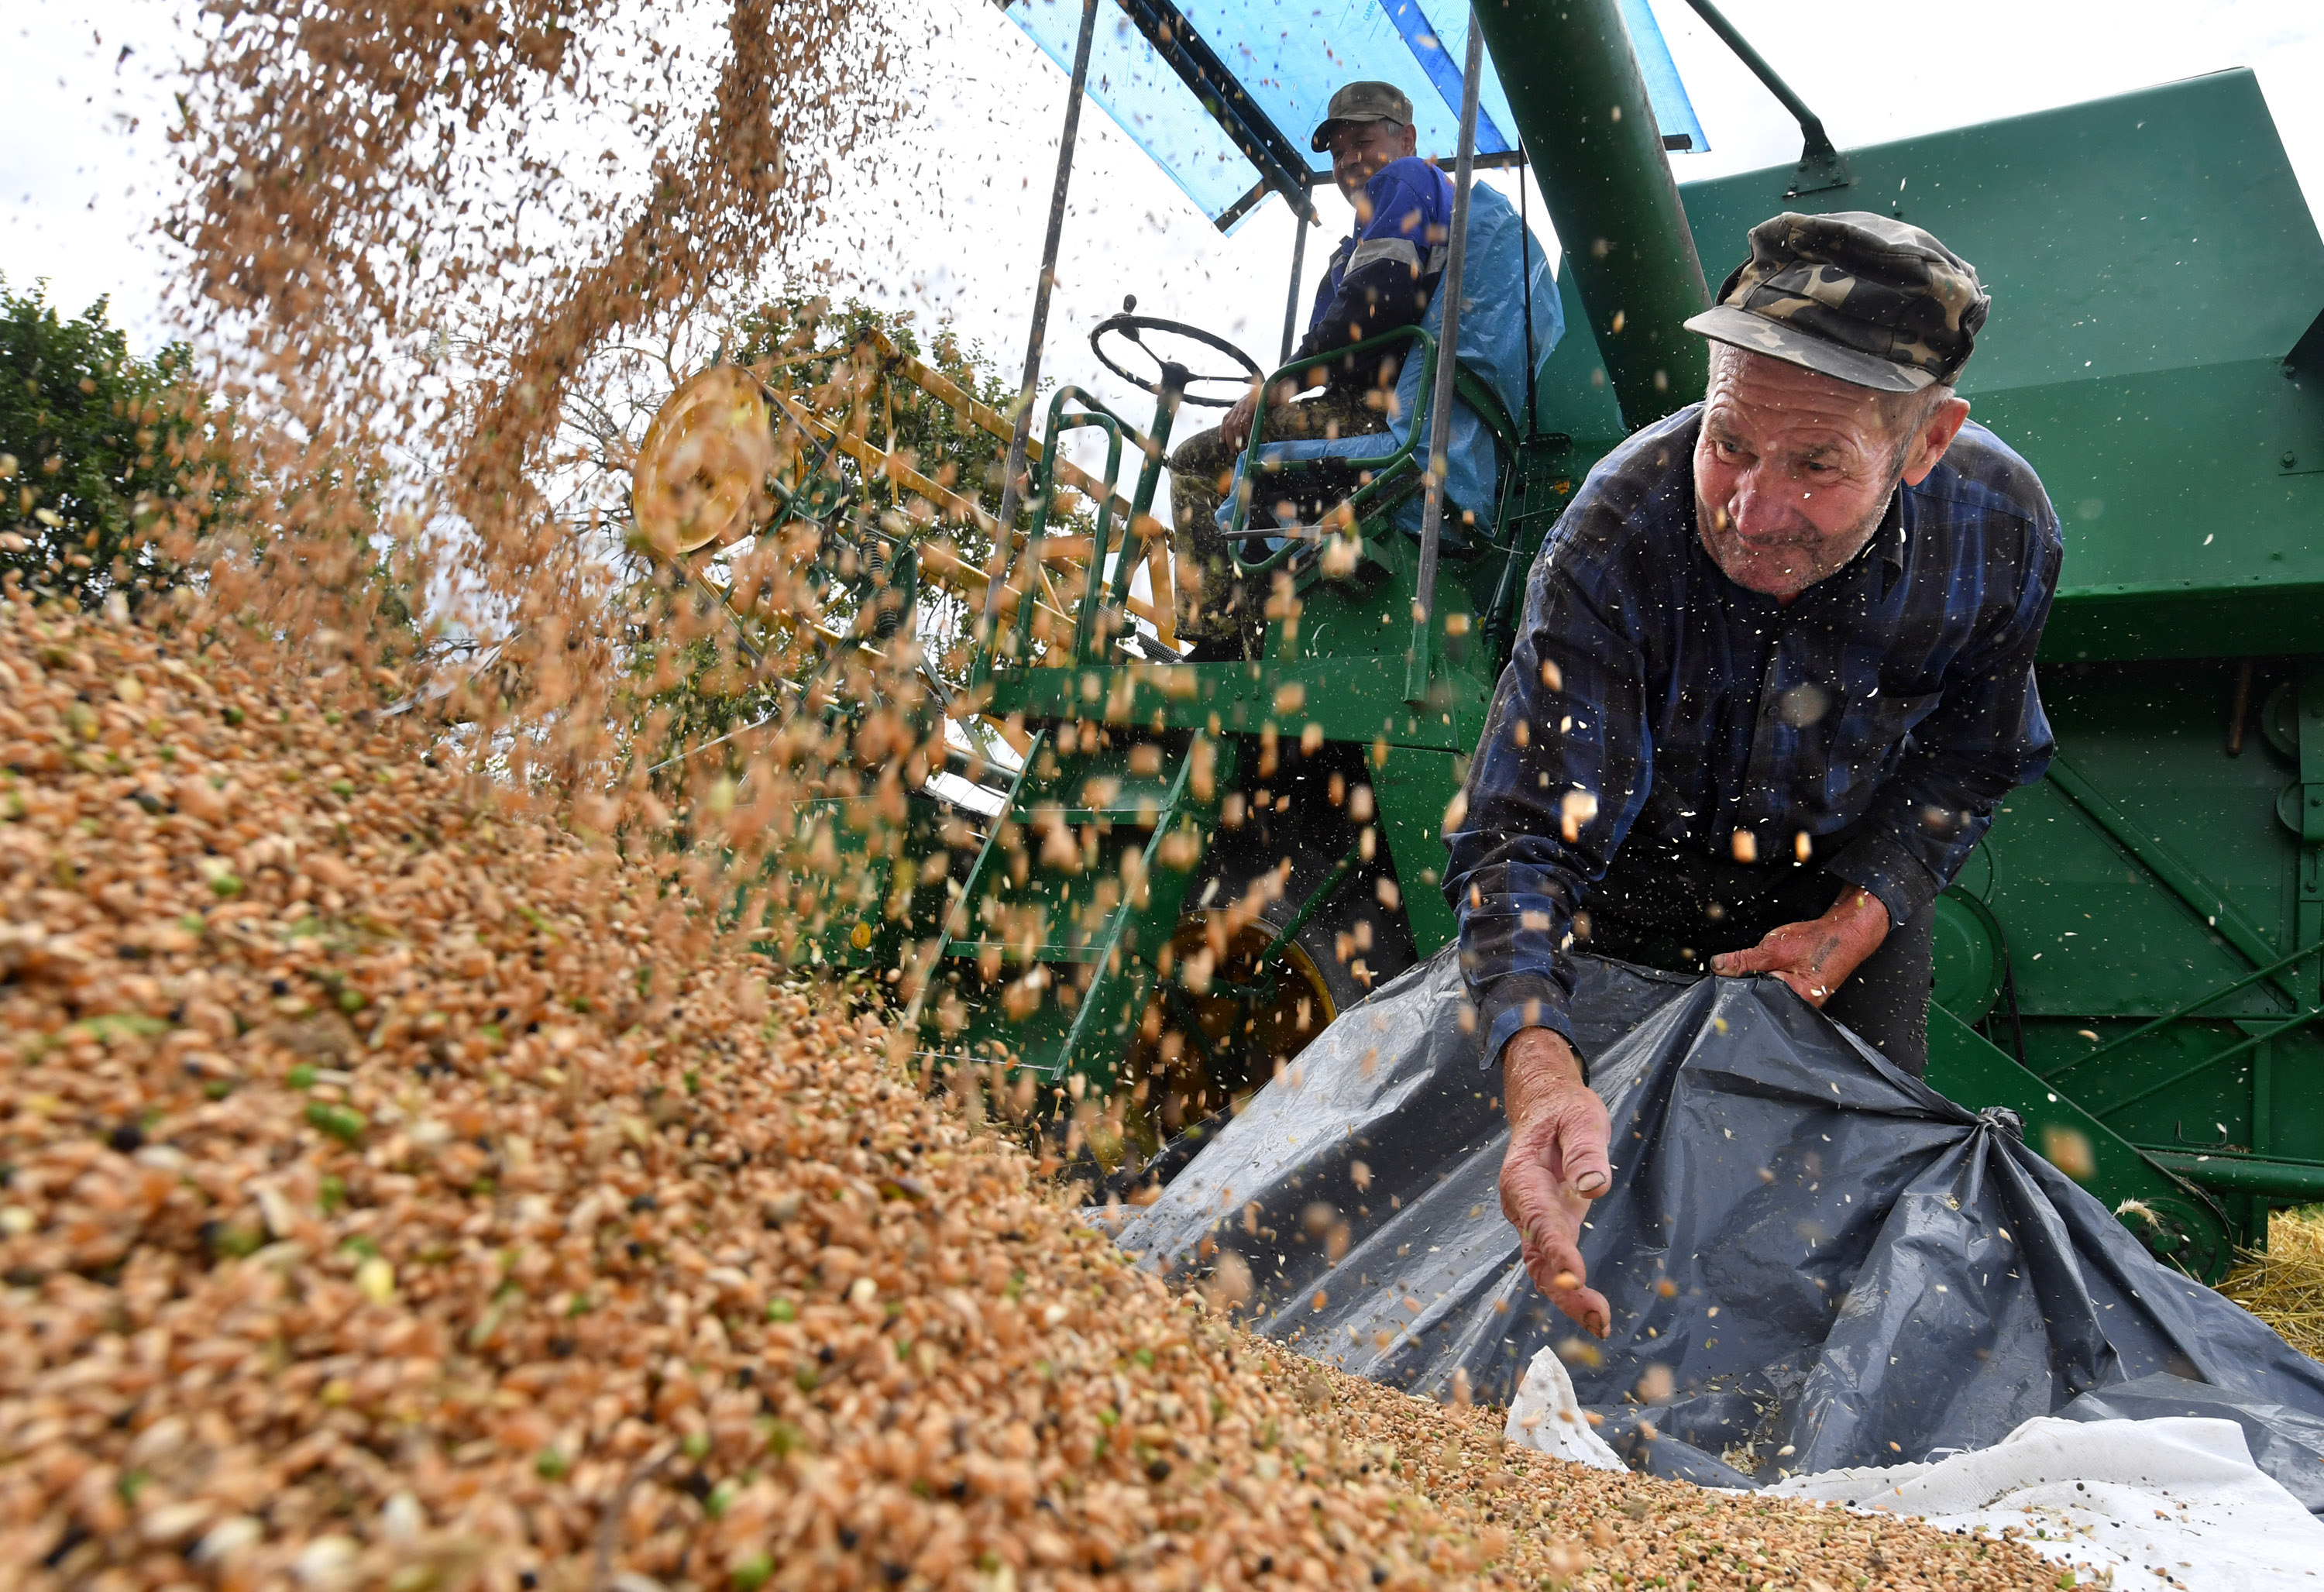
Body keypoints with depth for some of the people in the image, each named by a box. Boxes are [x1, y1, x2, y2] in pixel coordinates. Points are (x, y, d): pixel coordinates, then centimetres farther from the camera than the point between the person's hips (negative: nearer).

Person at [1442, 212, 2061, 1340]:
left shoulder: (2002, 529, -27)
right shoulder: (1614, 537, -39)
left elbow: (1969, 759, -7)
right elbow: (1522, 834, -43)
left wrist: (1857, 921, -20)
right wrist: (1538, 1069, -60)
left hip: (1855, 878, 2)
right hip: (1649, 860, -2)